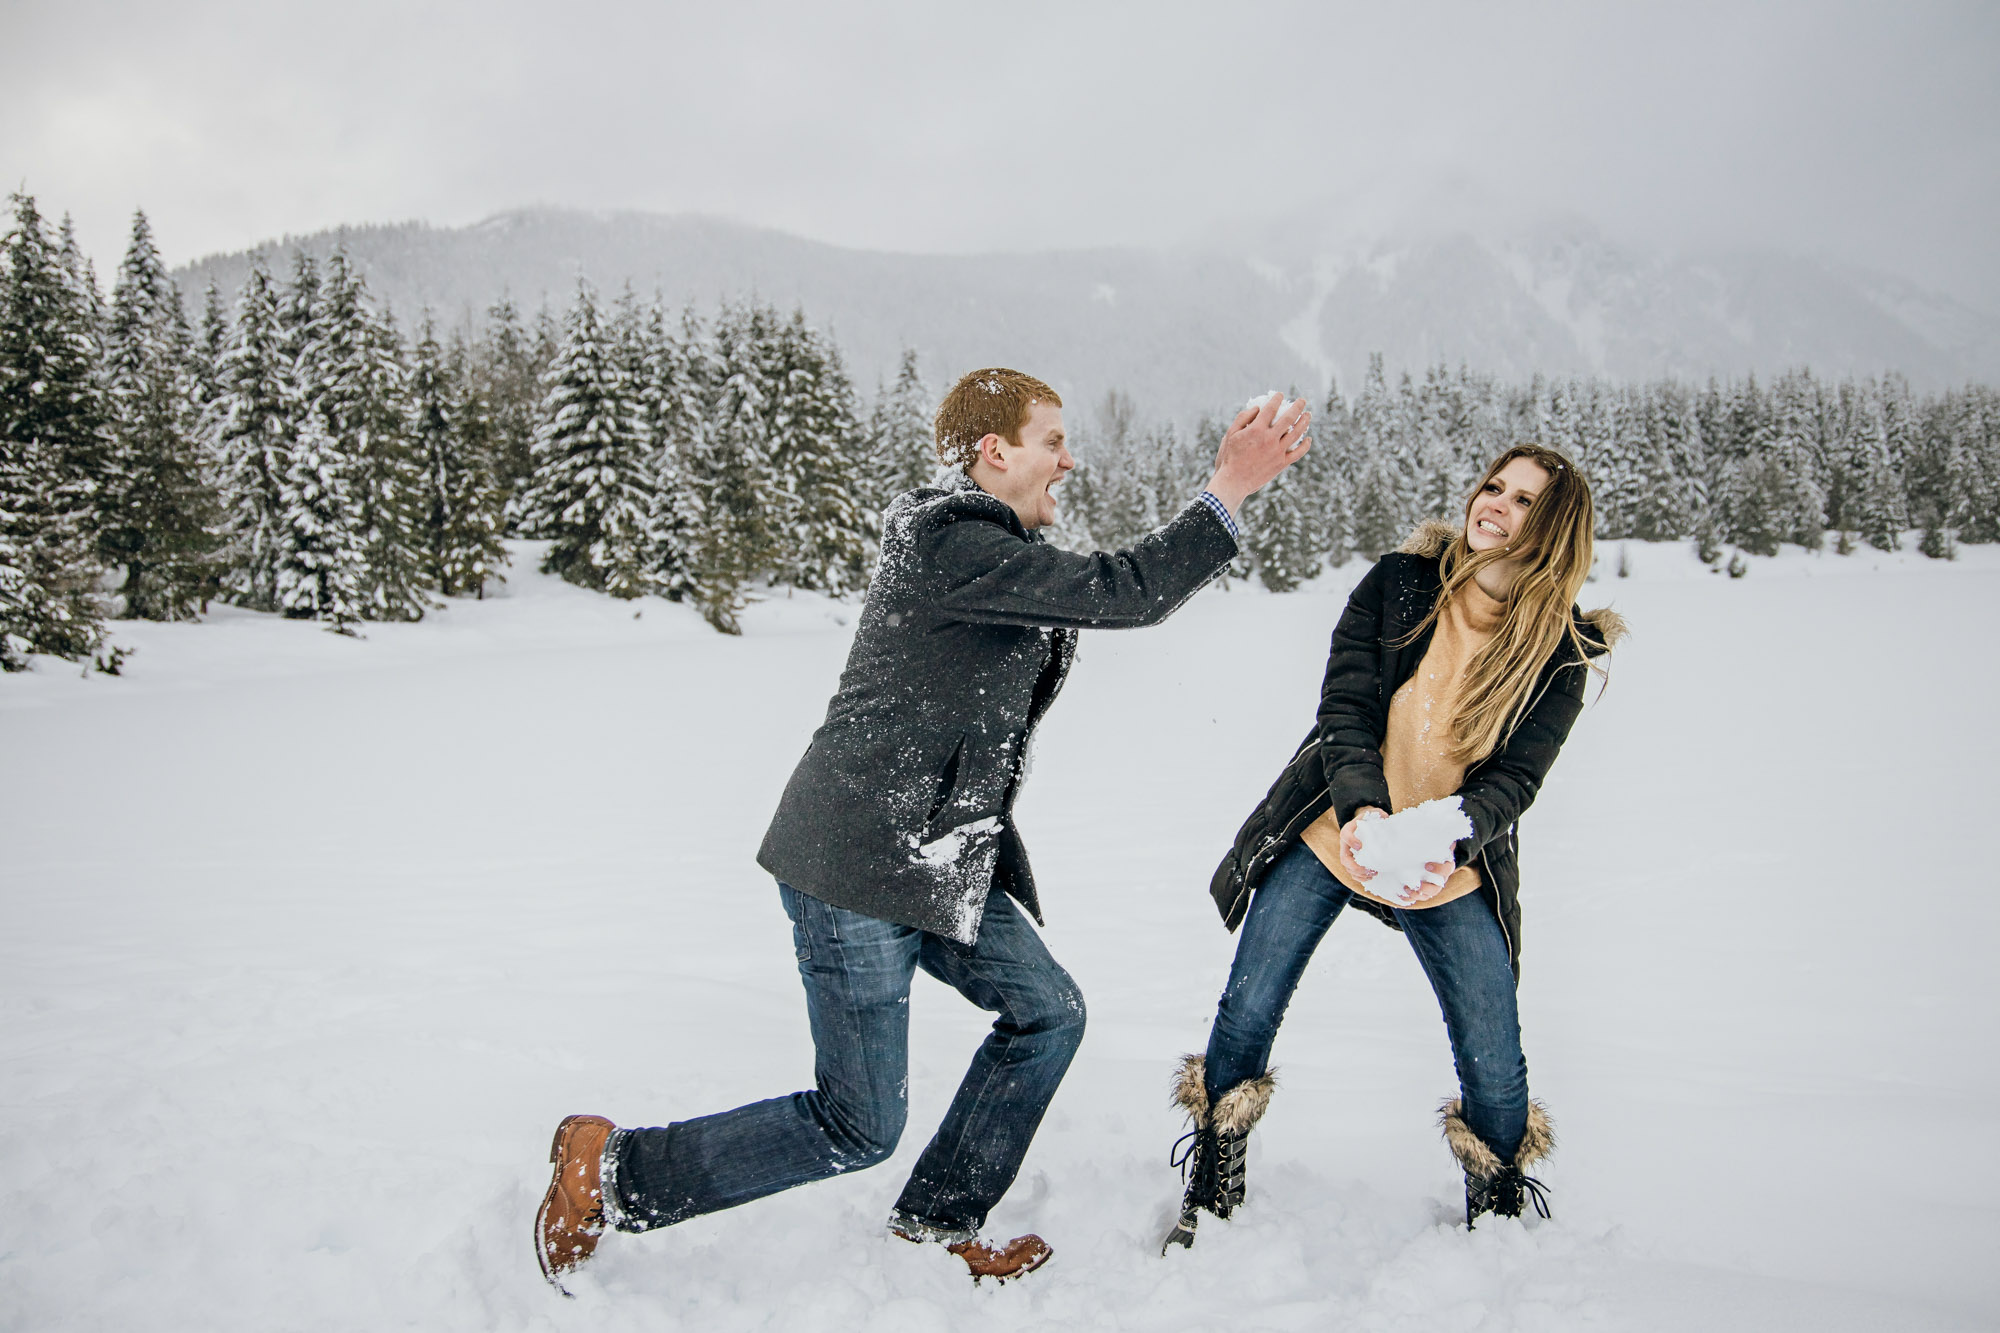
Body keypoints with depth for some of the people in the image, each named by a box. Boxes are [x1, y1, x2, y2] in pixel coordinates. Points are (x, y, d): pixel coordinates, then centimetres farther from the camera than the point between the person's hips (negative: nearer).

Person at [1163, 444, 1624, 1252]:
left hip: (1454, 874, 0)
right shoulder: (1398, 584, -5)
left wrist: (1451, 842, -30)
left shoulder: (1561, 650, -5)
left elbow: (1514, 777, -10)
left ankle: (1499, 1223, 29)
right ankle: (1208, 1198, 20)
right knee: (1246, 1015, -1)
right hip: (1329, 835, 0)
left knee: (1494, 1064, 0)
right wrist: (1361, 807, -27)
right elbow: (1343, 710, -10)